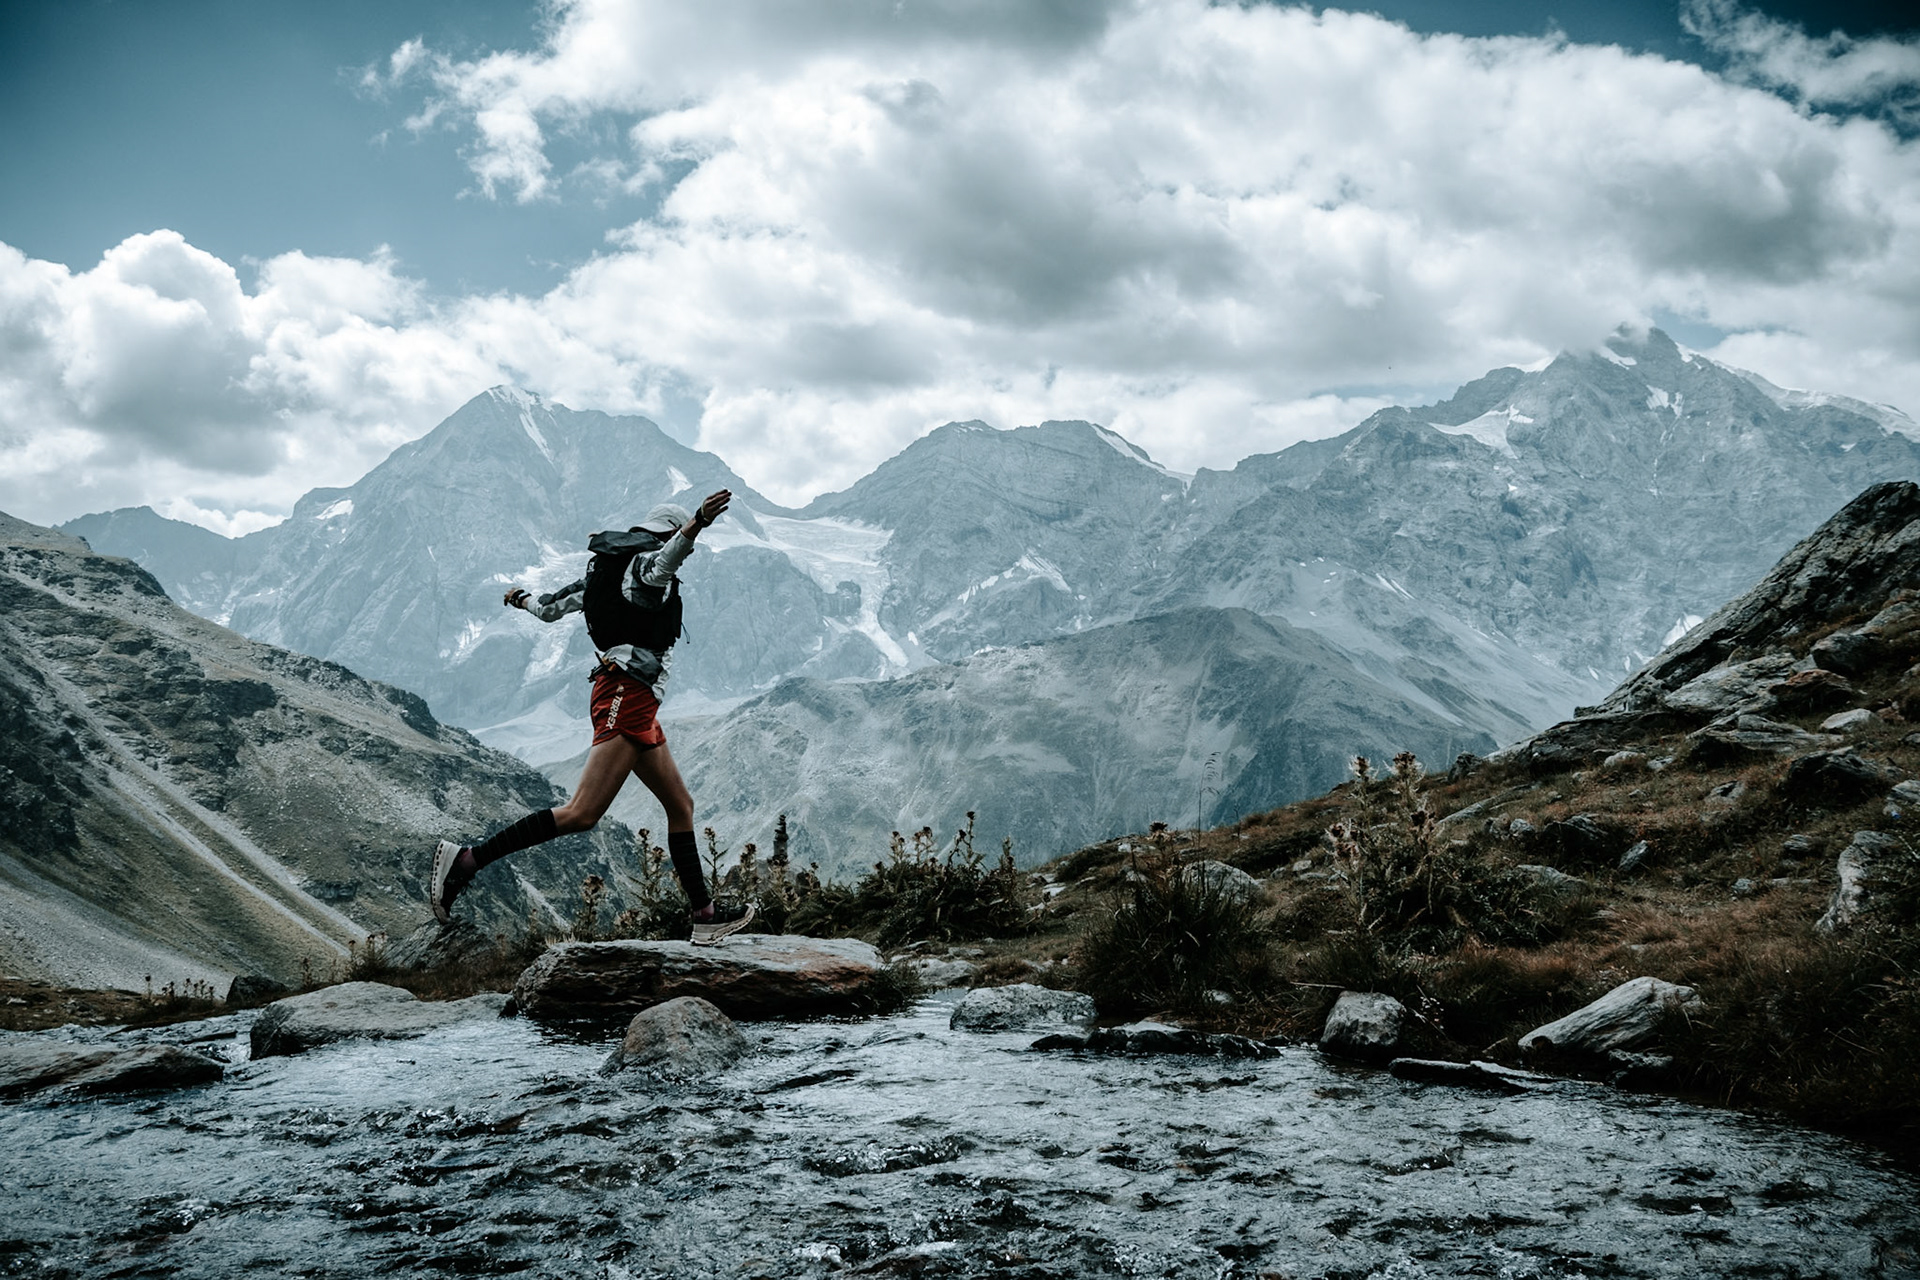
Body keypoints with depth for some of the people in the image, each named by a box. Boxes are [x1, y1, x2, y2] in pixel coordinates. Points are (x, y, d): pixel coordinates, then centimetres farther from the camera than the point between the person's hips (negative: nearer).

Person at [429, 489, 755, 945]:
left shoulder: (607, 571, 21)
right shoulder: (646, 558, -3)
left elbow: (552, 606, 30)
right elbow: (662, 564, -30)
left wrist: (521, 599, 52)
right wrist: (697, 525, -47)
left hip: (636, 709, 11)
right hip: (627, 695, -11)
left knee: (680, 806, 13)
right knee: (582, 814, -16)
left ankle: (705, 914, 15)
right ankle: (466, 859, -17)